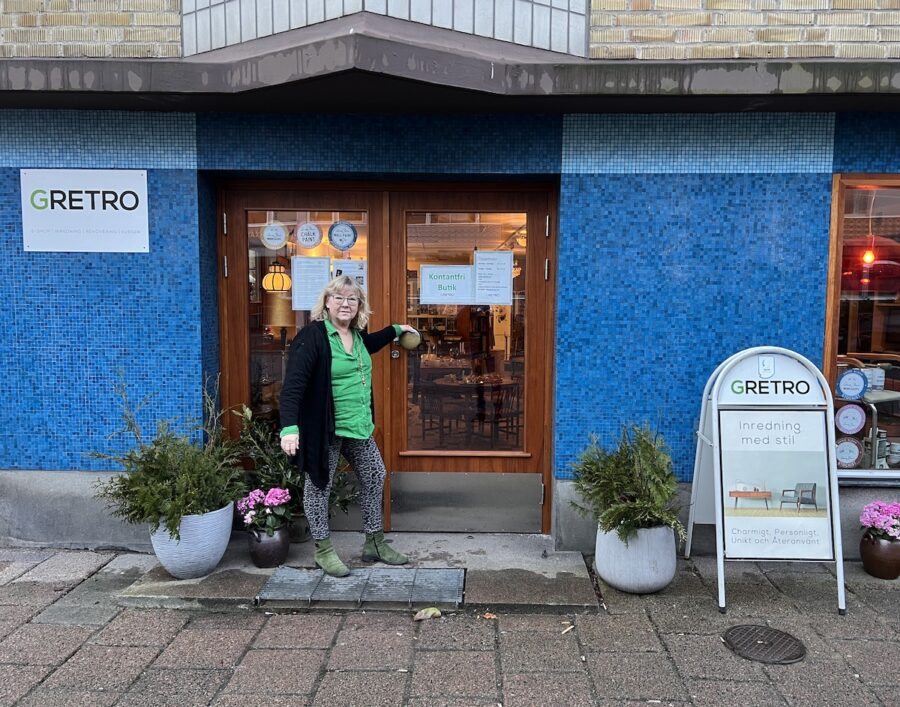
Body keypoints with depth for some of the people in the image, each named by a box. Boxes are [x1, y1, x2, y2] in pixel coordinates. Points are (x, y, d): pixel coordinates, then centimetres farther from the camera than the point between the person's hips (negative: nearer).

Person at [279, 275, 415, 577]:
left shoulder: (357, 335, 6)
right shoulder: (312, 336, -18)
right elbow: (293, 385, -26)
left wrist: (396, 330, 35)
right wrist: (289, 427, -37)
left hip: (358, 426, 8)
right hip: (324, 428, -8)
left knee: (375, 476, 13)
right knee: (319, 484, 6)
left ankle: (375, 543, 29)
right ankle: (323, 551, 23)